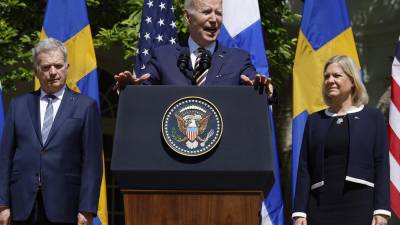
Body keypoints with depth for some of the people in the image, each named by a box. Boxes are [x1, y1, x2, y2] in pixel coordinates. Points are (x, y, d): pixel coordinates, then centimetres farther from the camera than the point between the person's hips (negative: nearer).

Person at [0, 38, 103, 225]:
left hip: (64, 208, -2)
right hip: (23, 205, 3)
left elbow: (92, 162, 0)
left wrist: (87, 210, -7)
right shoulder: (19, 105, 13)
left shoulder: (85, 106, 4)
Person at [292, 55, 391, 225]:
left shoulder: (373, 117, 7)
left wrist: (381, 211, -7)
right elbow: (304, 168, 9)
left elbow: (381, 166, 1)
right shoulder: (314, 120, 13)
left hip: (360, 205, -2)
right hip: (320, 206, 2)